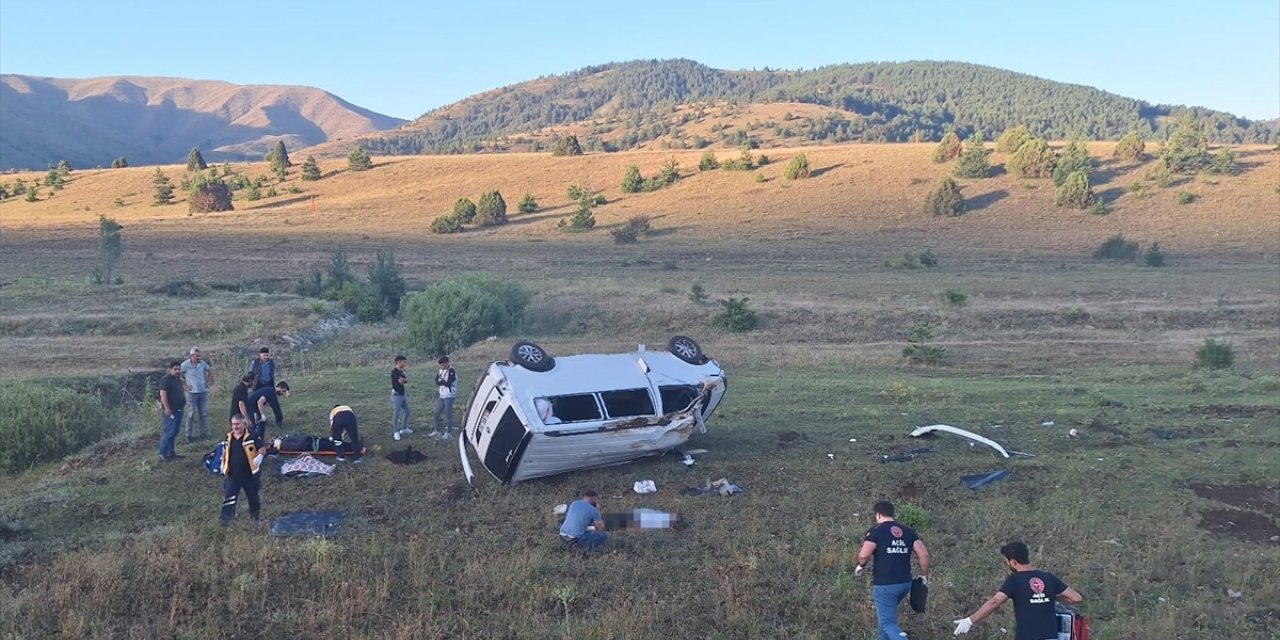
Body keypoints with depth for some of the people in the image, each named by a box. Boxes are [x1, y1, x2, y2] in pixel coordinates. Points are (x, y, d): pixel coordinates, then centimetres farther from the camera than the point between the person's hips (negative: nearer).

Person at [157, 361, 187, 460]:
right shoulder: (166, 379, -13)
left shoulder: (178, 379, 15)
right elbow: (163, 394, -20)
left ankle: (171, 452, 21)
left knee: (175, 433, 13)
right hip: (170, 411, -9)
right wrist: (167, 408, -25)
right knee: (169, 432, -9)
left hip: (179, 410, 9)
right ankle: (163, 454, -4)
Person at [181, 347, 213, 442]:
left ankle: (204, 433, 20)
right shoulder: (185, 365, -13)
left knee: (204, 413, 10)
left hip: (203, 392, 4)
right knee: (191, 414, 2)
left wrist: (208, 381, 8)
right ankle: (188, 435, 12)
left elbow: (210, 371, 18)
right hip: (192, 392, -4)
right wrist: (185, 385, -8)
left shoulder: (203, 363, 0)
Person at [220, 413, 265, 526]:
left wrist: (259, 457, -28)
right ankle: (226, 517, -3)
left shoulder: (252, 436, -14)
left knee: (253, 496, 13)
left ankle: (255, 516, 33)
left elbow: (262, 448, -10)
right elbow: (225, 451, 19)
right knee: (228, 495, -5)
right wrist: (223, 464, 13)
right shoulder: (229, 437, 2)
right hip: (233, 474, 3)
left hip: (249, 473, -3)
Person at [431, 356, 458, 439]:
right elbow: (437, 382, 5)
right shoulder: (441, 371, 11)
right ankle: (437, 431, 24)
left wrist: (440, 382, -4)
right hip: (442, 396, 8)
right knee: (436, 414, 11)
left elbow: (448, 383, -19)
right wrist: (443, 382, -15)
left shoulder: (451, 372, -12)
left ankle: (449, 433, 1)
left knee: (448, 414, -6)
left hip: (449, 396, -8)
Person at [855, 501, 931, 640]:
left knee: (888, 624, -1)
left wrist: (860, 566, 2)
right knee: (886, 613, 28)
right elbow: (924, 554, 2)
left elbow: (864, 555, -19)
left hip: (885, 585, -6)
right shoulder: (908, 531, 9)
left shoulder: (876, 531, -8)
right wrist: (924, 575, 14)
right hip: (905, 583, 7)